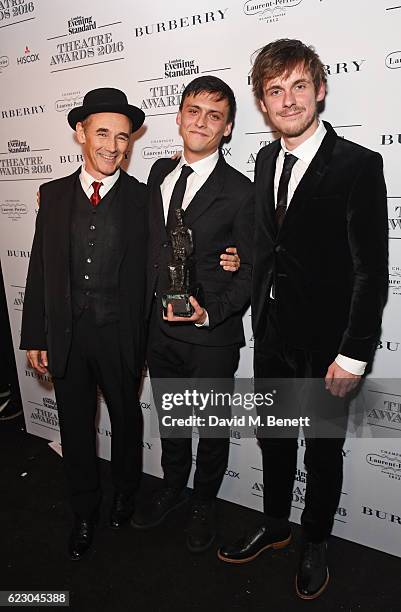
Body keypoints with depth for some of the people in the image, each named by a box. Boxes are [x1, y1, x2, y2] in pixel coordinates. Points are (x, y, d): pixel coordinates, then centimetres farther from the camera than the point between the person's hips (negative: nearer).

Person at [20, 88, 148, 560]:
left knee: (126, 418, 18)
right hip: (66, 334, 2)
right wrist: (35, 336, 1)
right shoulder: (54, 194, 3)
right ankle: (84, 513, 39)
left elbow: (148, 272, -6)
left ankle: (124, 493, 46)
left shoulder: (142, 198, -4)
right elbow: (40, 269, 3)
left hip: (118, 333, -2)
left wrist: (141, 339, -13)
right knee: (76, 425, 16)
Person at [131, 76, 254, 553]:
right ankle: (173, 488, 49)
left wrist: (210, 312, -24)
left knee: (212, 426, 16)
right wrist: (146, 310, 7)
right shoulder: (159, 173, 6)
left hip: (211, 336, -5)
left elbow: (251, 270, -10)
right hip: (159, 328, 5)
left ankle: (203, 504, 41)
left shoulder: (239, 192, -11)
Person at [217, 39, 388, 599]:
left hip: (326, 343, -5)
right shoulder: (266, 160, 6)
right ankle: (275, 527, 45)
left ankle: (315, 544, 40)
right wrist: (260, 318, 10)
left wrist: (353, 355, -17)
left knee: (323, 449, 14)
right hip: (273, 334, 6)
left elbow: (372, 271, -16)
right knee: (273, 438, 21)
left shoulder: (358, 164, -14)